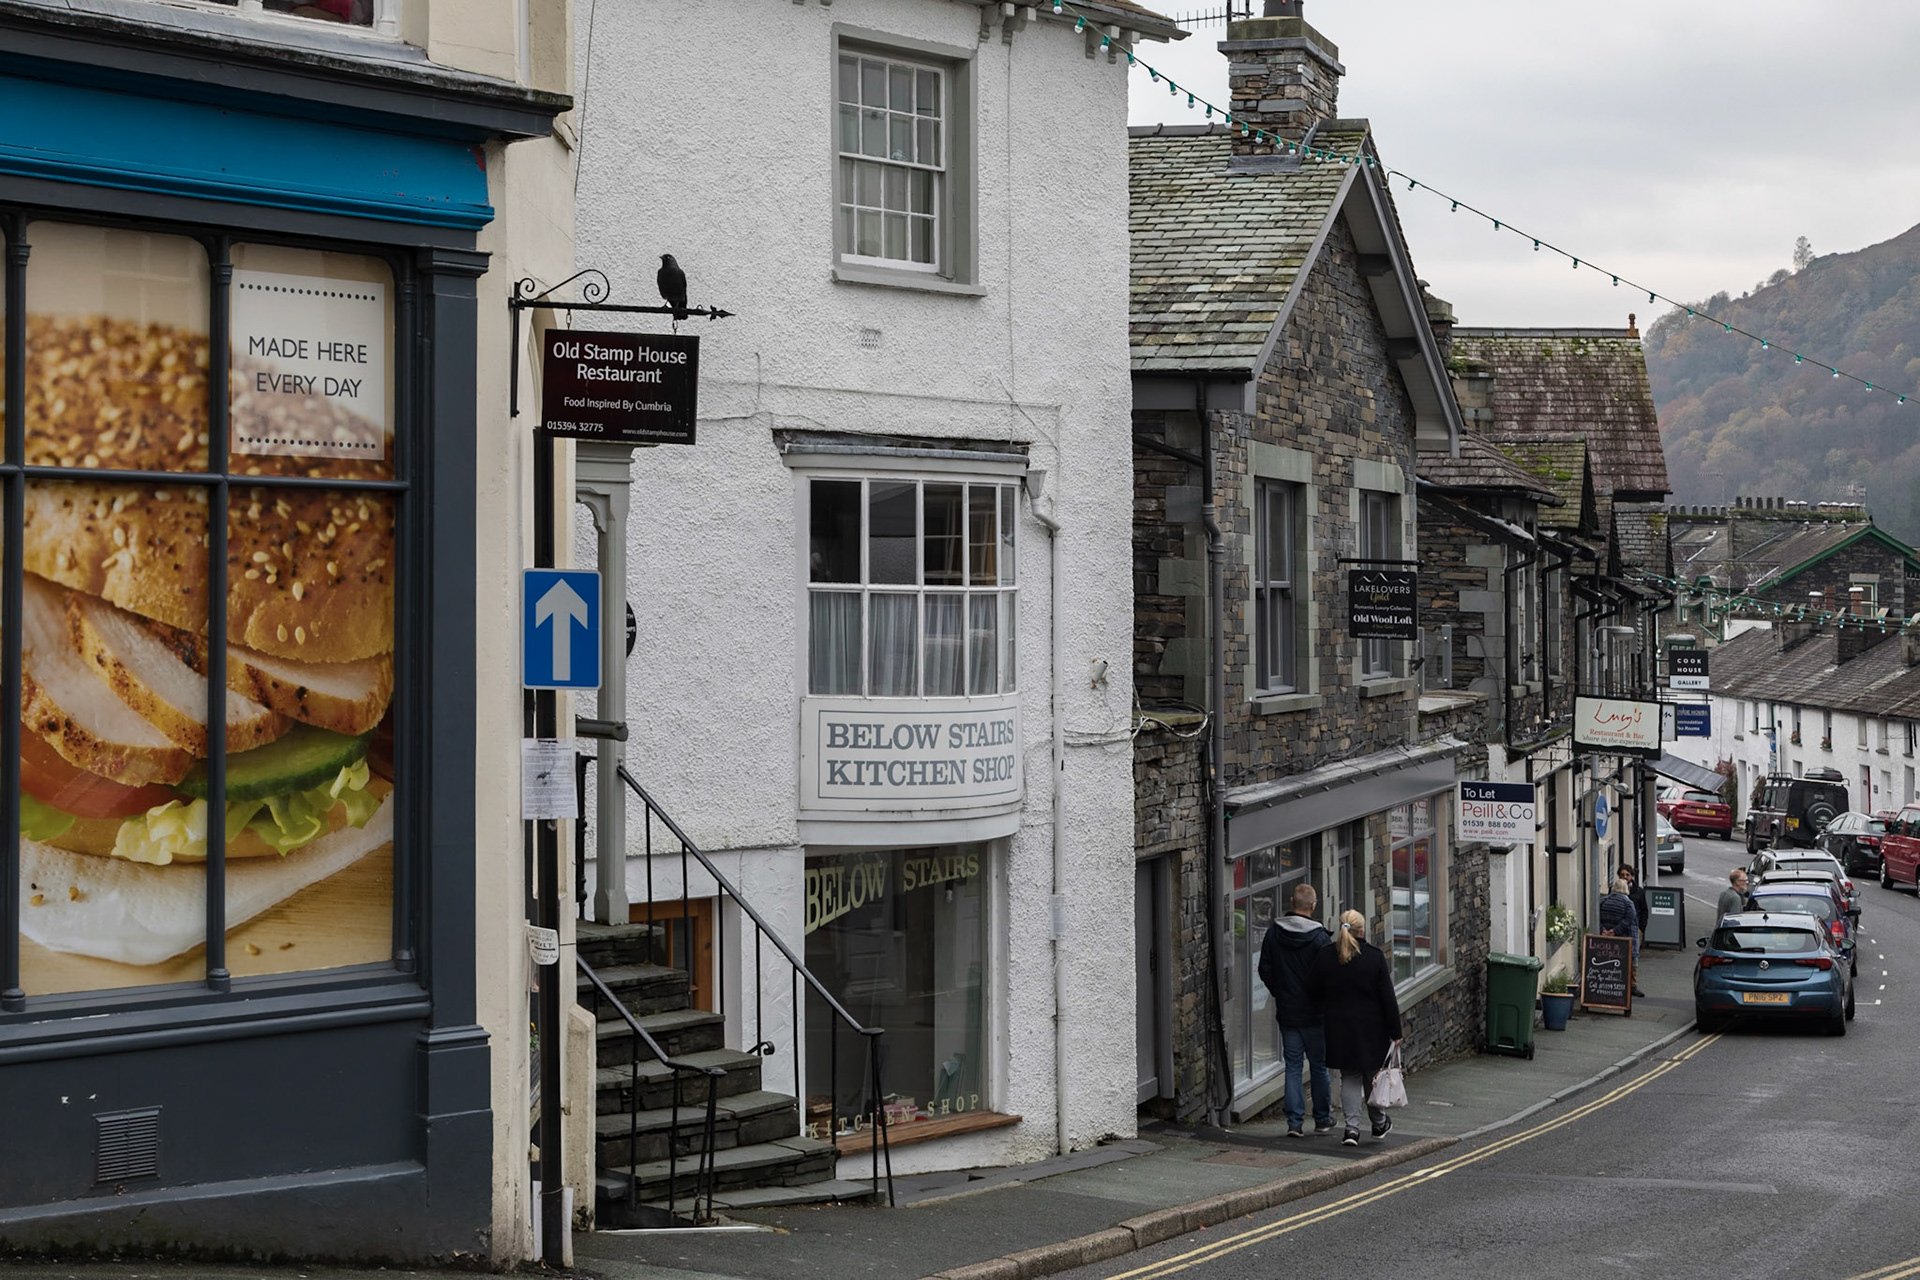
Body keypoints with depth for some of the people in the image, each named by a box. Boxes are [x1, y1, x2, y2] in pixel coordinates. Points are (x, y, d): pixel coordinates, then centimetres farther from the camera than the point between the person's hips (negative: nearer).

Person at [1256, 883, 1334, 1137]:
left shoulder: (1273, 933, -2)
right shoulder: (1320, 937, -14)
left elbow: (1265, 971, 4)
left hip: (1287, 1011, 3)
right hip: (1314, 1012, -3)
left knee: (1293, 1066, 7)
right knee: (1319, 1066, 10)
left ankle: (1295, 1121, 1)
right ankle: (1322, 1119, 20)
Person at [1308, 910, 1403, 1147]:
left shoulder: (1325, 957, -5)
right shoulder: (1375, 957, -11)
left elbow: (1312, 991, 5)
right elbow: (1388, 998, -8)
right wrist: (1395, 1031, -2)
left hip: (1339, 1028, 1)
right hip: (1371, 1027, -1)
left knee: (1349, 1076, 8)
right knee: (1372, 1074, 15)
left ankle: (1352, 1126, -3)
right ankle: (1379, 1122, 30)